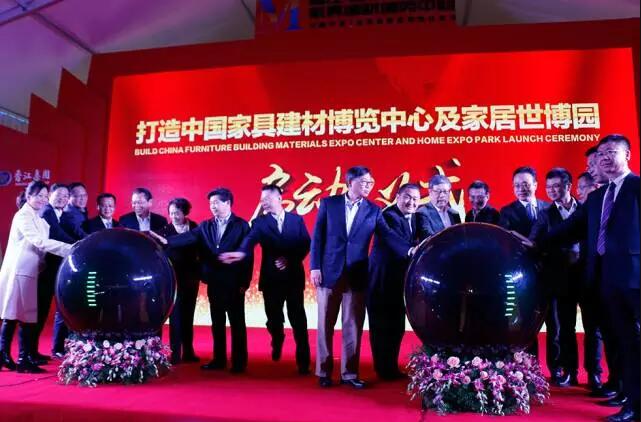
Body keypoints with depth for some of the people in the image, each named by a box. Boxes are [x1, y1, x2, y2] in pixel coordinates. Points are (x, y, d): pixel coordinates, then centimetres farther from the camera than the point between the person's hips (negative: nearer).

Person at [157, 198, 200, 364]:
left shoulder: (195, 228, 2)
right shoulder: (165, 230, -4)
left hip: (191, 277, 3)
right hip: (174, 278, -3)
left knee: (188, 315, 11)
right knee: (175, 316, 0)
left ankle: (188, 352, 20)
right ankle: (175, 354, 6)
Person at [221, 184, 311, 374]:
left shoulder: (296, 220, 6)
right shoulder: (260, 222, 2)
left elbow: (306, 244, 1)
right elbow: (251, 239, -17)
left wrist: (290, 259, -14)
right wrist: (241, 252, -38)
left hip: (294, 277, 0)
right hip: (271, 279, 1)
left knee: (298, 320, 0)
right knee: (274, 319, 9)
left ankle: (303, 362, 11)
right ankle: (277, 341, 43)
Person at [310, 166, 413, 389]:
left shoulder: (374, 210, 5)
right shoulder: (328, 203, 2)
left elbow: (388, 236, -6)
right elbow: (317, 236, 1)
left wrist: (410, 250, -23)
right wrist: (315, 267, -5)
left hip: (357, 276, 1)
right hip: (329, 272, -1)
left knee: (353, 326, 5)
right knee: (326, 324, 7)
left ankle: (349, 373, 16)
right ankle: (324, 371, 19)